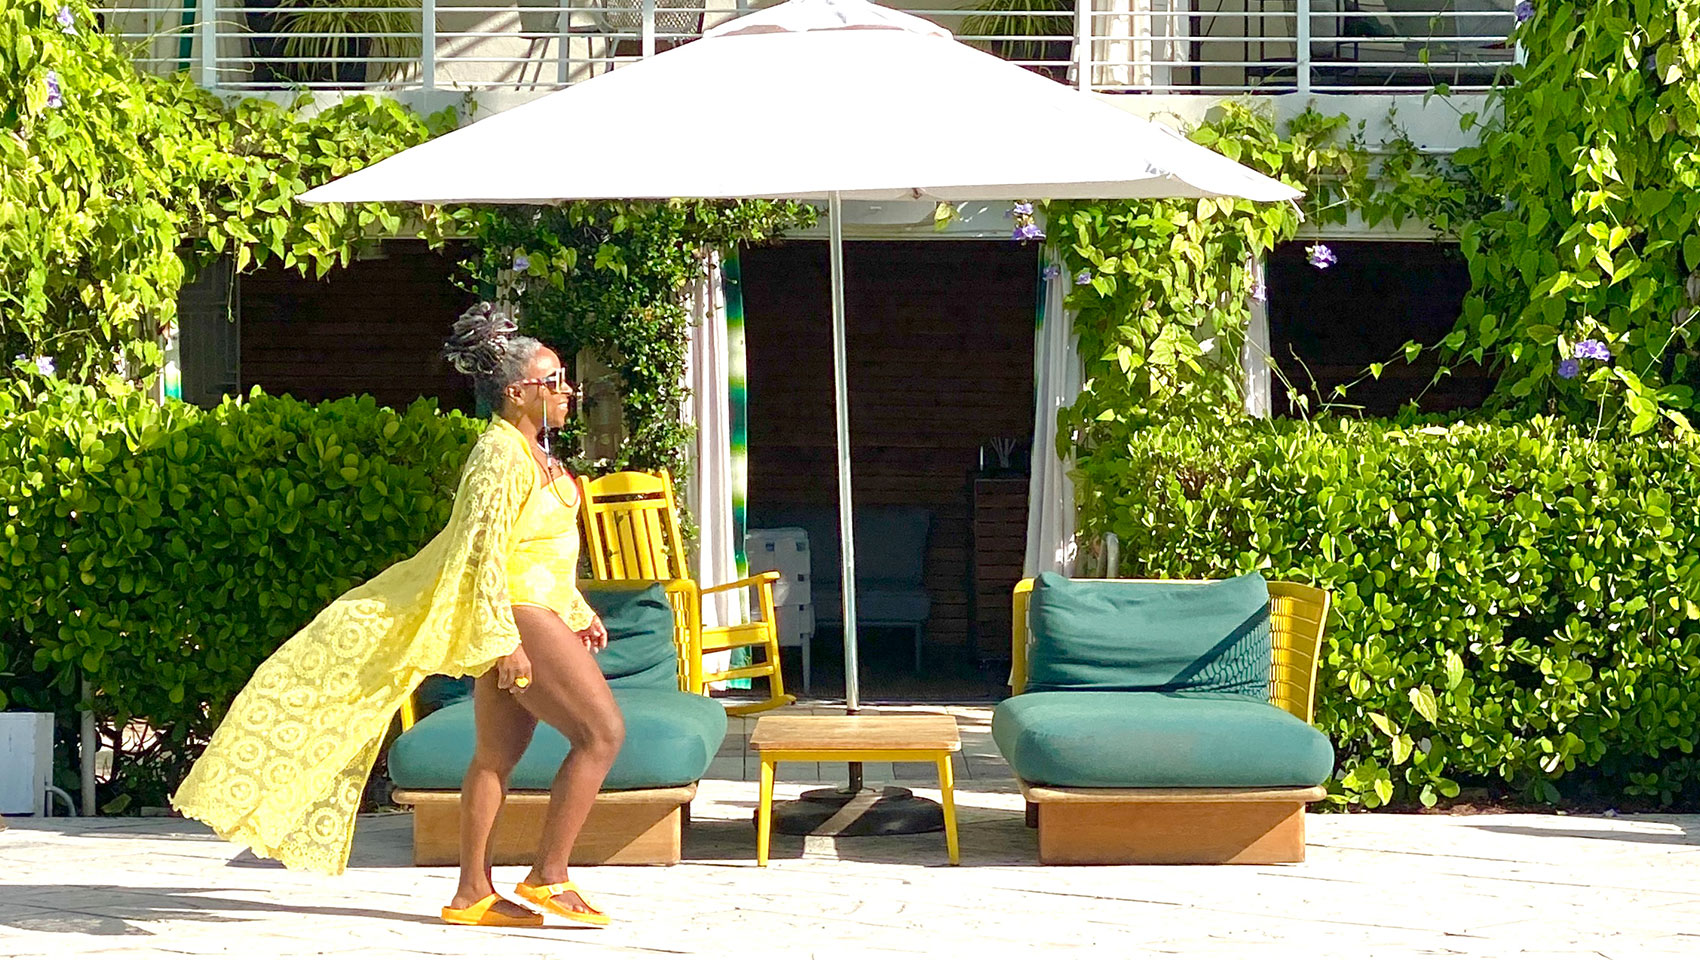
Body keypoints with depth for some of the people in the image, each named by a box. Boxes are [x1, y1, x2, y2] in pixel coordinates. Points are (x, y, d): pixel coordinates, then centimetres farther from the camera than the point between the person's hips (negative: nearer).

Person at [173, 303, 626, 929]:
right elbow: (484, 550, -22)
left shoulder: (532, 453, 16)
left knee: (497, 754, 10)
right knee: (602, 732, -11)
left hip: (530, 611, 10)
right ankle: (548, 878, -9)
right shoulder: (501, 456, -16)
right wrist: (503, 641, -25)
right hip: (516, 614, -10)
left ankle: (473, 893, 14)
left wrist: (578, 613, 24)